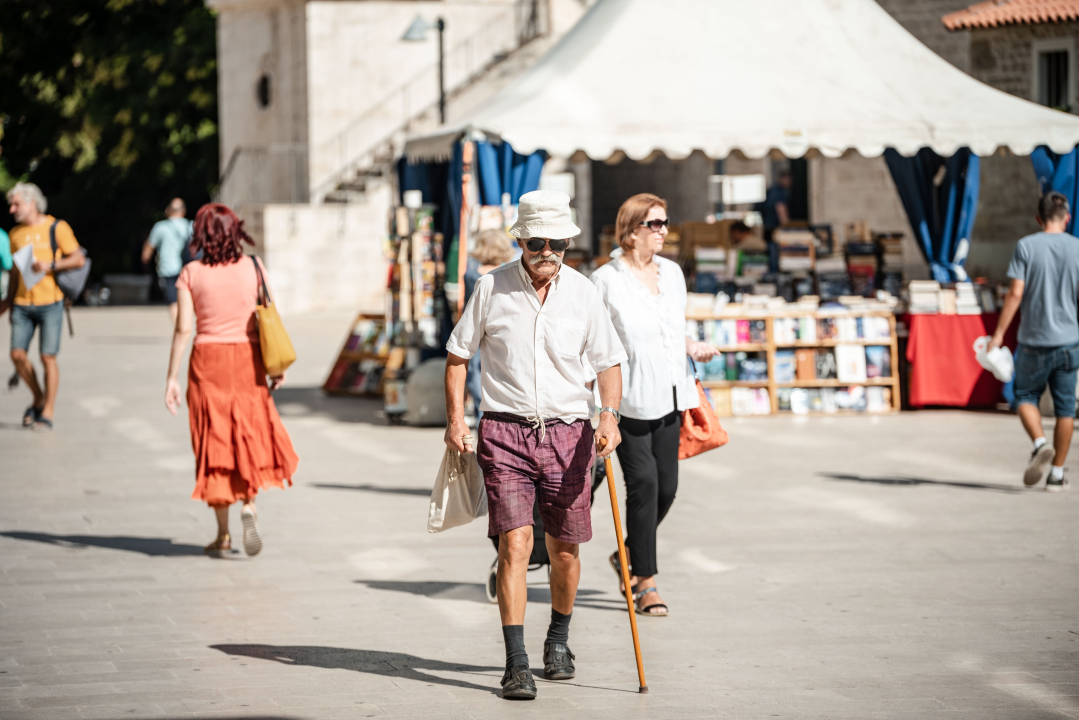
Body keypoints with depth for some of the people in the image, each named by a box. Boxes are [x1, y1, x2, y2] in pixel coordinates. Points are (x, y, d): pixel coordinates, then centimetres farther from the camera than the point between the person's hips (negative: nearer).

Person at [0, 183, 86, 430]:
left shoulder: (57, 227, -3)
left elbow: (79, 259, -4)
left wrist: (50, 265, -16)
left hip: (49, 302, -4)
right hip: (23, 304, 5)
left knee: (48, 357, -5)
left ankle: (47, 413, 4)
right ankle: (39, 399, 19)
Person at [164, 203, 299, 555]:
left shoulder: (191, 273, -5)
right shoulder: (254, 267, -2)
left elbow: (183, 328, -8)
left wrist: (172, 377, -4)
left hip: (207, 359, -1)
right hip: (247, 358, 1)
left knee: (215, 442, 7)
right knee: (250, 437, 13)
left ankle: (223, 533, 8)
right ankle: (249, 505, -12)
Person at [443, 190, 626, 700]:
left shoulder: (583, 293, 2)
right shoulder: (491, 288, -1)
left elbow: (608, 362, 7)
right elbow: (458, 355, 8)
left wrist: (609, 415, -10)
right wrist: (456, 419, -2)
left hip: (567, 433, 2)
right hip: (505, 430, -2)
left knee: (564, 549, 9)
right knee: (515, 543, -13)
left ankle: (558, 642, 33)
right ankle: (516, 664, -13)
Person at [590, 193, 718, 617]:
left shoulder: (672, 273, 11)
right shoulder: (606, 280, -7)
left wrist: (693, 347, 2)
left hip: (668, 395, 6)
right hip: (629, 399, -6)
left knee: (666, 486, 6)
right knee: (643, 483, -8)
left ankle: (628, 557, 29)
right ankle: (645, 581, 1)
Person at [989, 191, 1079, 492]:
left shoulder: (1026, 246, -6)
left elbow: (1015, 293, -10)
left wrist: (999, 333, -5)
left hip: (1034, 341, -2)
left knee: (1026, 396, 14)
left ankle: (1040, 443, -12)